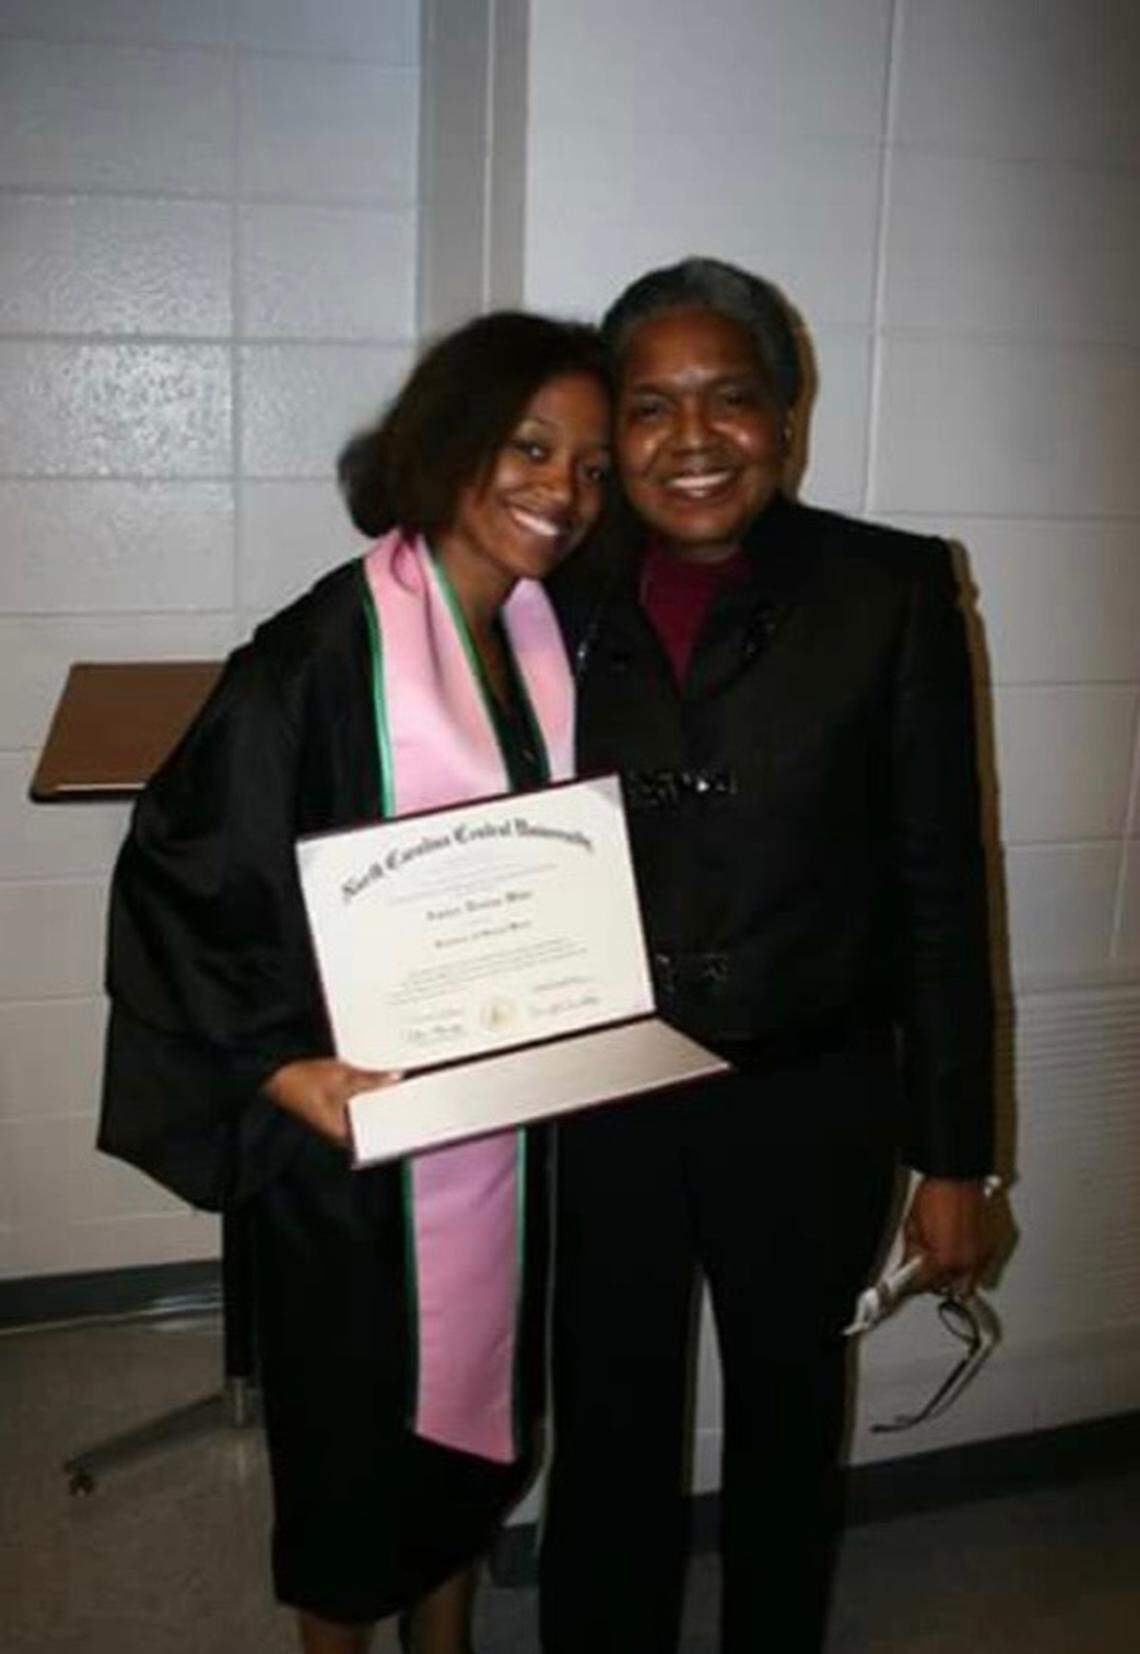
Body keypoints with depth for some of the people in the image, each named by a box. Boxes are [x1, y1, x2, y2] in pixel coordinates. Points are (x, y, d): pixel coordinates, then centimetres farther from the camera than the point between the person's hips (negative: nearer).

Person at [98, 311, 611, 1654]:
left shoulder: (551, 643, 1)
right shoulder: (321, 654, -19)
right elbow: (183, 878, -17)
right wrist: (281, 1067, -26)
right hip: (354, 1121, -6)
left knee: (472, 1403, 23)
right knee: (355, 1423, 14)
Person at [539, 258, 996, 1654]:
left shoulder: (890, 592, -9)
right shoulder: (568, 602, -2)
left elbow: (940, 886, -7)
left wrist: (951, 1156, -5)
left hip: (810, 1108, -1)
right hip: (600, 1106, 2)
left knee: (789, 1416, 22)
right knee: (612, 1424, 20)